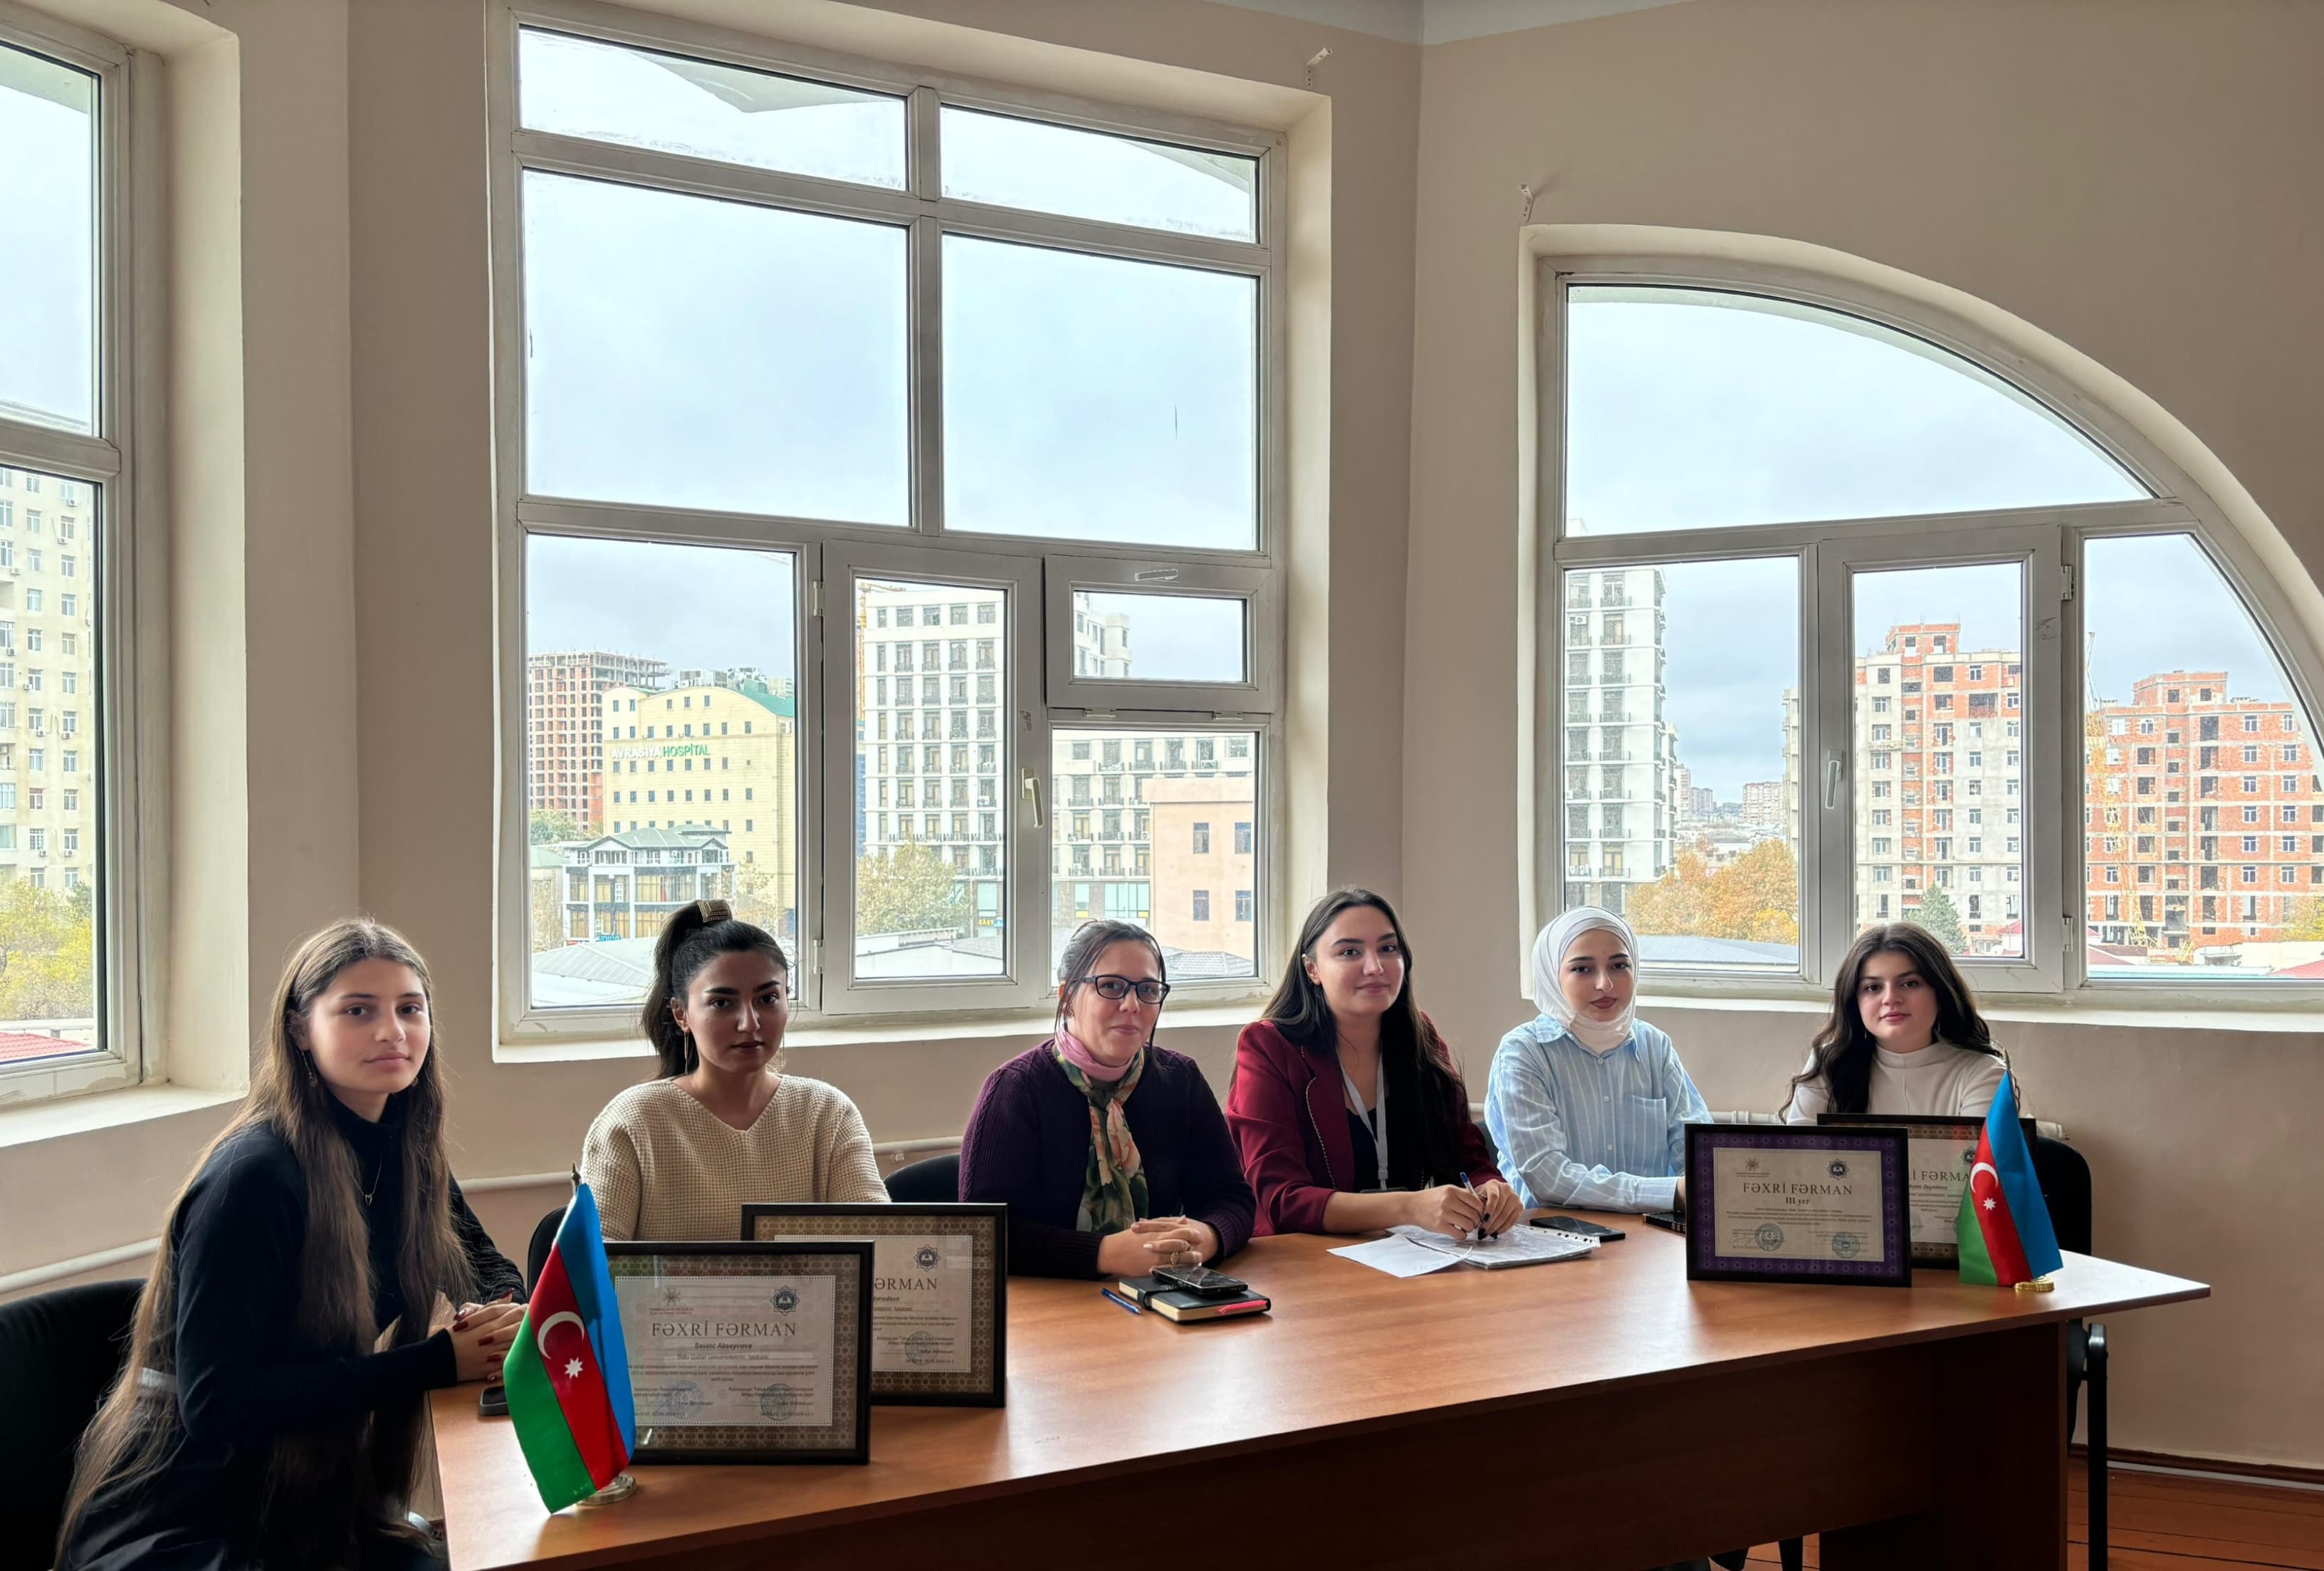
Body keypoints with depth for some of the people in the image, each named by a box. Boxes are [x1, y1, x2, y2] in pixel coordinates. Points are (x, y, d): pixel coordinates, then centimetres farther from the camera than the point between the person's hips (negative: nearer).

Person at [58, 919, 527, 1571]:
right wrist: (439, 1362, -24)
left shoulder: (406, 1154, 1)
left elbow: (487, 1266, 14)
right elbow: (217, 1402, -24)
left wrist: (502, 1314, -10)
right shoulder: (257, 1175, -21)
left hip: (319, 1501, 6)